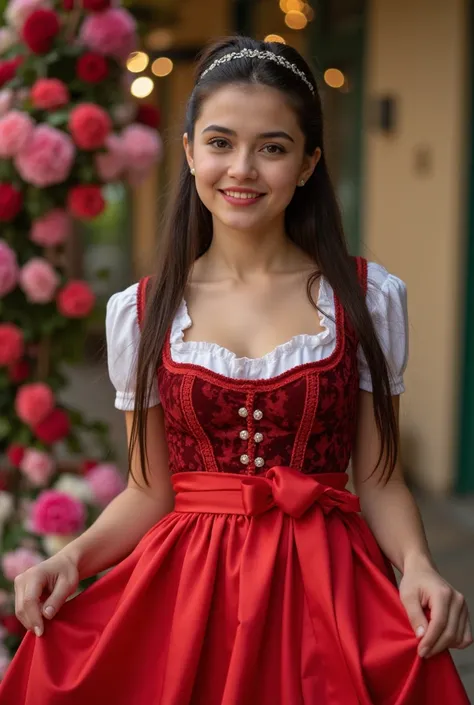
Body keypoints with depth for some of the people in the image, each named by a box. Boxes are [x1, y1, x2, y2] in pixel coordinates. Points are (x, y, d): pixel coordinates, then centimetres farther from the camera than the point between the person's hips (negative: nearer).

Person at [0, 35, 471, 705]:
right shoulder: (140, 313, 2)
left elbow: (379, 480, 1)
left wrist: (417, 564, -16)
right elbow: (150, 492, 5)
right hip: (184, 589, 1)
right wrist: (71, 559, -11)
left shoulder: (367, 299, 0)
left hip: (327, 588, 0)